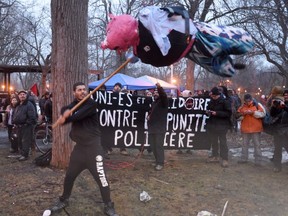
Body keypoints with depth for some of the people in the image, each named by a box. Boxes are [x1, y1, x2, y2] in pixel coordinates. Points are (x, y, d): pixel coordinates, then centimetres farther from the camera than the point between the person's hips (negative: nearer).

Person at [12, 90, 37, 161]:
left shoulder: (29, 104, -8)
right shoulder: (18, 105, 18)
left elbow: (32, 116, -16)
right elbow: (14, 115, 27)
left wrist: (27, 123, -17)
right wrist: (14, 122, 13)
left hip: (27, 126, -9)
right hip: (18, 126, 9)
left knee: (25, 141, -8)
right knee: (20, 141, 13)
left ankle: (25, 155, -4)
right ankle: (22, 154, 22)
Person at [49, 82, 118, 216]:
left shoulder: (91, 104, -10)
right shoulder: (74, 104, 13)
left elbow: (78, 116, -21)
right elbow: (64, 110, -4)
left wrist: (65, 119, -8)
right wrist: (65, 112, -26)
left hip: (93, 146, -6)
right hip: (79, 146, 6)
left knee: (101, 176, -8)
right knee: (69, 175, 14)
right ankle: (64, 200, 35)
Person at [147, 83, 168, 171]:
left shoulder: (163, 101, -3)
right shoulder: (153, 103, 21)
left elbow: (164, 96, -26)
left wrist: (159, 88, -40)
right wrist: (148, 115, 14)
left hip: (160, 128, -8)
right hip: (152, 128, 8)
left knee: (159, 146, -9)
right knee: (153, 146, 12)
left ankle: (160, 163, -3)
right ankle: (157, 161, 24)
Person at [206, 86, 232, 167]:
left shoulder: (225, 102, -11)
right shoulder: (211, 102, 10)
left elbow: (228, 113, -16)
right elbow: (208, 109, 24)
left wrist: (217, 113, -23)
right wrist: (207, 112, -1)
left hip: (222, 125, -7)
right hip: (212, 124, 7)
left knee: (222, 142, -4)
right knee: (213, 141, 14)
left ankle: (224, 159, 0)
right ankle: (215, 156, 26)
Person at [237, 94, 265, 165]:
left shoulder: (257, 105, -4)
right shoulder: (242, 106, 6)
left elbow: (262, 114, -13)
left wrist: (253, 112, -21)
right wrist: (242, 114, -14)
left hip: (255, 128, -4)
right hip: (245, 128, 4)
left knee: (257, 144, 3)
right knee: (245, 144, 13)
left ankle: (258, 160, 10)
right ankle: (244, 158, 24)